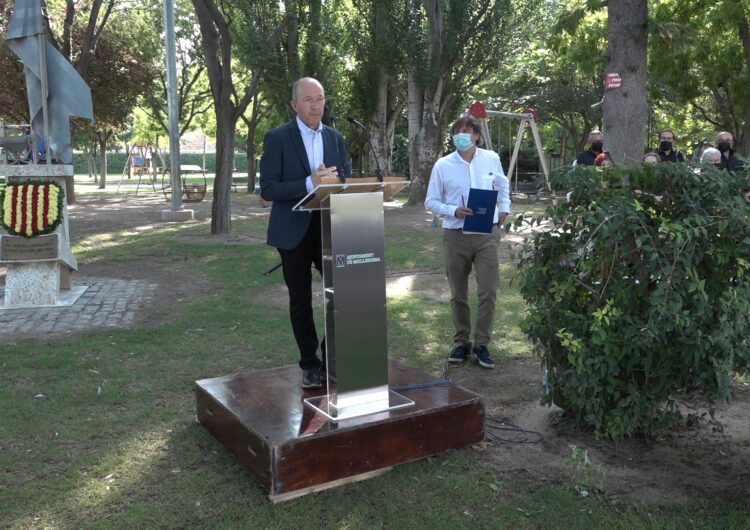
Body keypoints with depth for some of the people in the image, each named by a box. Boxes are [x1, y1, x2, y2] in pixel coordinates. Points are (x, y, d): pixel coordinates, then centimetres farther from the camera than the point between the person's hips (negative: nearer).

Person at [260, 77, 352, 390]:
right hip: (293, 231, -3)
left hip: (330, 228, 3)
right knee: (301, 300, 7)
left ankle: (332, 354, 17)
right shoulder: (277, 138, -4)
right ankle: (310, 364, 22)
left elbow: (348, 180, 8)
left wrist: (333, 181, -15)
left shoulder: (335, 137, 9)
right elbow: (268, 189, -12)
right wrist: (309, 183, -24)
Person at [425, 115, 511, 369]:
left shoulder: (492, 159, 3)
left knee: (488, 291, -3)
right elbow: (431, 202, 1)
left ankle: (481, 344, 12)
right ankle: (461, 342, 25)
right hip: (456, 235, 0)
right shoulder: (442, 166, -3)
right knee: (458, 294, 9)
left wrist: (504, 209, 10)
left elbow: (503, 186, 23)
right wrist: (454, 211, -15)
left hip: (487, 234, 1)